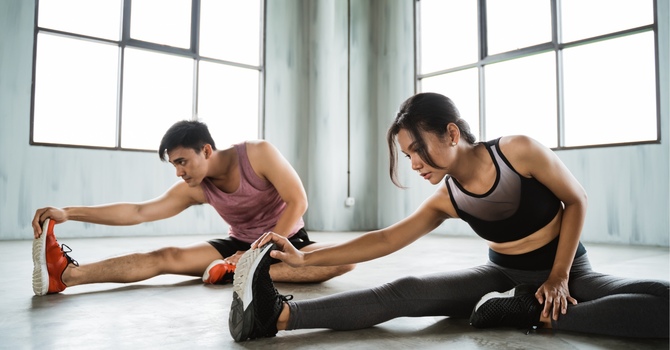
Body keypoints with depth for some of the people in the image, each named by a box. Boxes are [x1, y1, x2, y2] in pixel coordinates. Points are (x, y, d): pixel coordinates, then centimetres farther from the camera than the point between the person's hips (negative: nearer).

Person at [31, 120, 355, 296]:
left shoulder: (258, 154, -20)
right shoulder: (194, 189, -8)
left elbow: (298, 202, -21)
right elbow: (139, 212, -11)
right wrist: (69, 213, -21)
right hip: (239, 246, 3)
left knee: (344, 259, -34)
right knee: (165, 258, -19)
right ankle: (65, 274, -33)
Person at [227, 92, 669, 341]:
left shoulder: (519, 150, -19)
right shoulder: (445, 201, -8)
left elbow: (577, 201, -8)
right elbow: (385, 240, -9)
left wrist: (558, 277, -13)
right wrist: (305, 257, -16)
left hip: (568, 270, -1)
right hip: (504, 276, 2)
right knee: (406, 292, -21)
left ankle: (536, 313, -28)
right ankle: (279, 314, -27)